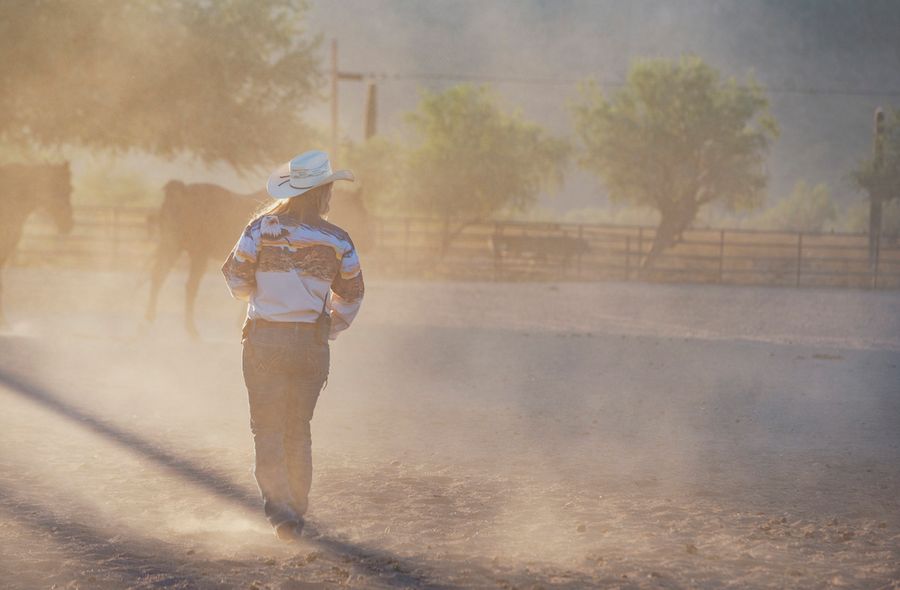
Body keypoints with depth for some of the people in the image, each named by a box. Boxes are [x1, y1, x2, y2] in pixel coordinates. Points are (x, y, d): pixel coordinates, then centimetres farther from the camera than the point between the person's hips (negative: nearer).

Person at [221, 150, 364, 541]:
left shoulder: (262, 229, -5)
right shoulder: (337, 241, -2)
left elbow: (236, 280, -1)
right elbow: (351, 297, 7)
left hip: (264, 338, -1)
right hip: (311, 343, 1)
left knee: (268, 428, 2)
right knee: (298, 428, 17)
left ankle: (278, 504, -14)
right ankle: (297, 506, 22)